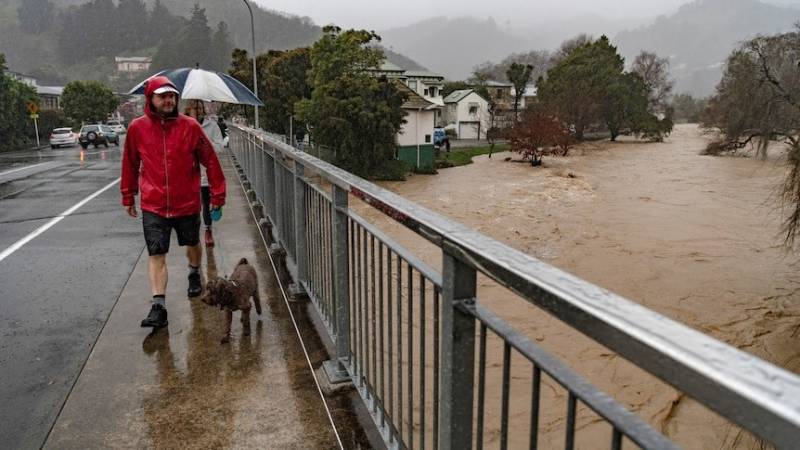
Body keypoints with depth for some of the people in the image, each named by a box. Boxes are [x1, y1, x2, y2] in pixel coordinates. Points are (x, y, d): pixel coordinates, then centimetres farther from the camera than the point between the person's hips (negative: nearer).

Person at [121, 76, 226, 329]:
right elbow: (130, 164, 8)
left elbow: (210, 160, -2)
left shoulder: (190, 126, -8)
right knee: (156, 255, -5)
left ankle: (194, 275, 50)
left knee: (192, 244, 21)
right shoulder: (137, 128, -3)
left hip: (187, 203, 1)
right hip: (153, 206, 0)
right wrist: (128, 197, 13)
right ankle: (158, 307, -2)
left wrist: (217, 194, -1)